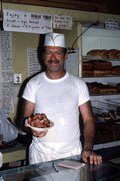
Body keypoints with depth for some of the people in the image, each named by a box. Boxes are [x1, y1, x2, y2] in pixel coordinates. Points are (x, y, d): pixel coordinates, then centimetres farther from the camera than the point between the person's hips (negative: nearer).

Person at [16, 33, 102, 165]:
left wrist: (88, 149, -12)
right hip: (40, 153, 0)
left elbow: (88, 119, 1)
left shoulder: (78, 84, 3)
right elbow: (23, 119, 2)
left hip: (72, 153, 1)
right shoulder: (33, 84, 2)